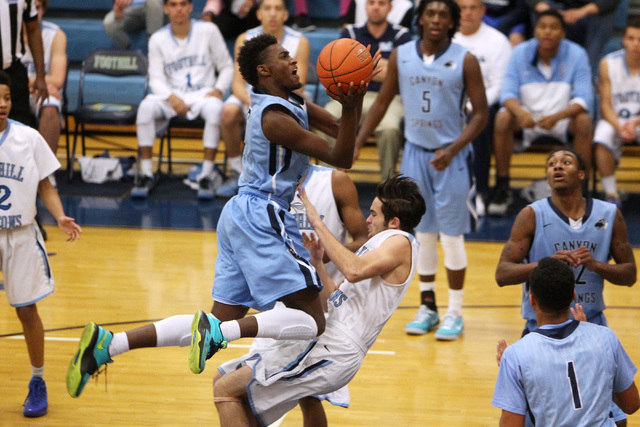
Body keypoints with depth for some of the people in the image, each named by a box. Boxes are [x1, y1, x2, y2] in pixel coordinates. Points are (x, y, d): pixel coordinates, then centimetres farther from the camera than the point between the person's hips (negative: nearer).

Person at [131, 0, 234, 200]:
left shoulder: (208, 31, 2)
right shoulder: (158, 39, 4)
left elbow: (227, 66, 6)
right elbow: (156, 78, -1)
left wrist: (218, 90, -13)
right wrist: (171, 97, -21)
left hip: (203, 93, -1)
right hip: (171, 95, 1)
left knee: (214, 108, -37)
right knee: (146, 107, -31)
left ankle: (207, 174, -30)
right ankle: (146, 173, -24)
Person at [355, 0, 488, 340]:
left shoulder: (464, 61, -9)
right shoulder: (400, 56, 1)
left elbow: (481, 113, -8)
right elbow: (382, 102, 10)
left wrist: (452, 150, -21)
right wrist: (356, 143, 3)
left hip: (450, 157, -3)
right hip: (415, 152, 3)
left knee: (451, 236, -1)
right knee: (423, 233, 9)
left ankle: (455, 312, 9)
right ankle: (427, 307, 20)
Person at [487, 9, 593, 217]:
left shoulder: (576, 54, -9)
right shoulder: (521, 52, -5)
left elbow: (584, 98, -17)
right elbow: (508, 92, -11)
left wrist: (557, 117, -36)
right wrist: (520, 112, -36)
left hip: (563, 121, -1)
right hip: (528, 118, 1)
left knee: (584, 121, -32)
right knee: (502, 118, -28)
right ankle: (502, 188, -18)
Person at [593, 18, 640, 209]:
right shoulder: (608, 63, -5)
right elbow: (605, 105, -6)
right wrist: (620, 127, -25)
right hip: (615, 121, 0)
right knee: (602, 135, -34)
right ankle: (611, 194, -25)